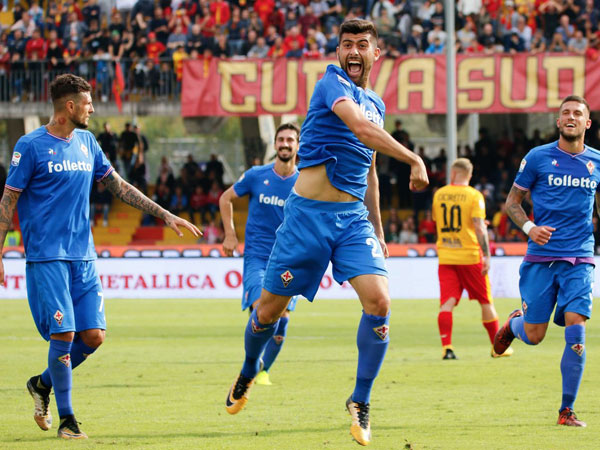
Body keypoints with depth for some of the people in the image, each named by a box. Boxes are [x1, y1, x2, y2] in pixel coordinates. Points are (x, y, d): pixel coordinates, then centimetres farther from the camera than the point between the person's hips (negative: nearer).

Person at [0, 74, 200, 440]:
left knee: (93, 335, -1)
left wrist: (165, 215, 16)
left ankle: (43, 384, 23)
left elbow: (119, 186, 20)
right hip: (47, 256, -6)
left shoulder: (87, 143, 13)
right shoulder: (31, 146, -5)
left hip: (83, 256, 6)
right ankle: (66, 417, 2)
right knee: (63, 334, -11)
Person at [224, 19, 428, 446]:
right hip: (309, 214, -5)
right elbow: (361, 128, -27)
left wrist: (378, 230, 26)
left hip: (354, 217, 5)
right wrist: (413, 160, -26)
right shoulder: (333, 82, -8)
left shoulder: (376, 103, 15)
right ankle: (248, 374, 37)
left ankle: (360, 402, -1)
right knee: (270, 309, 5)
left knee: (379, 302, -16)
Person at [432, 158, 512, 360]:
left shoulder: (439, 194, 6)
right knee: (486, 301, 10)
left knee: (447, 302, -3)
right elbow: (479, 227, -15)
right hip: (470, 256, -2)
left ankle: (446, 347, -18)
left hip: (445, 257, 2)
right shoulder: (474, 196, -7)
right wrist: (486, 255, -14)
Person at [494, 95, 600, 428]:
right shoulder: (538, 158, 0)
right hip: (541, 258, -1)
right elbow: (512, 202, 7)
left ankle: (567, 410, -3)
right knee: (534, 336, 1)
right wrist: (529, 227, -11)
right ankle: (513, 323, 39)